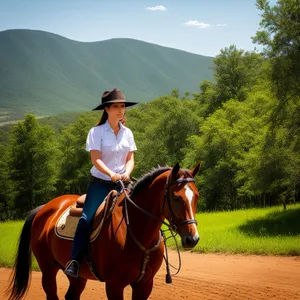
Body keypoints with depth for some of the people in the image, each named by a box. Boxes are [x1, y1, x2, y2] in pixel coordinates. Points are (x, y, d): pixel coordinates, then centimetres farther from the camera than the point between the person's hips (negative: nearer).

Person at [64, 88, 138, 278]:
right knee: (87, 218, -22)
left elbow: (130, 159, 7)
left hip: (122, 183, 4)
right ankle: (74, 261, -18)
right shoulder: (97, 132, -4)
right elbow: (96, 159, -13)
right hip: (100, 183, -4)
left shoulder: (127, 133, 10)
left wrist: (126, 173, -15)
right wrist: (111, 174, -30)